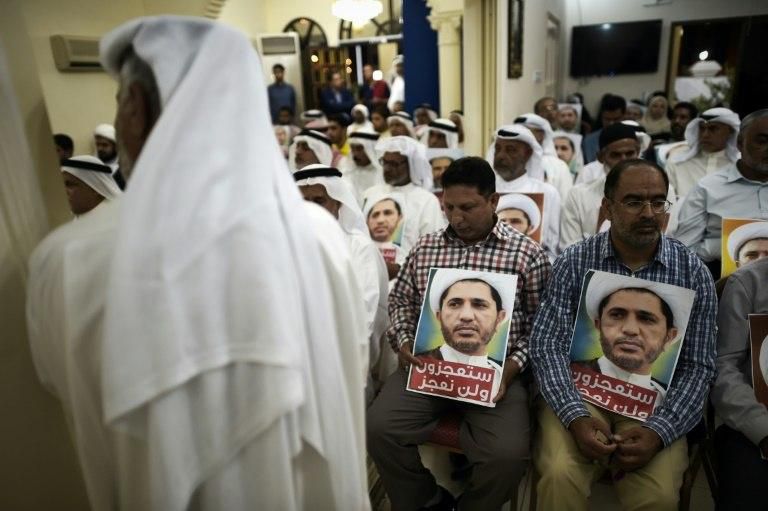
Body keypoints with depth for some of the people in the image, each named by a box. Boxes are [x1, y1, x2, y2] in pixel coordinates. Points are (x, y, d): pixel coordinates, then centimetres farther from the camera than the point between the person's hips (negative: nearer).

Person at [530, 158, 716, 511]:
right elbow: (547, 346, -8)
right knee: (559, 474, -26)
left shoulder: (693, 273, -1)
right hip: (578, 391, -1)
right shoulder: (573, 262, -4)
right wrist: (576, 416, -22)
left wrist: (659, 430, -16)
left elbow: (698, 366, -1)